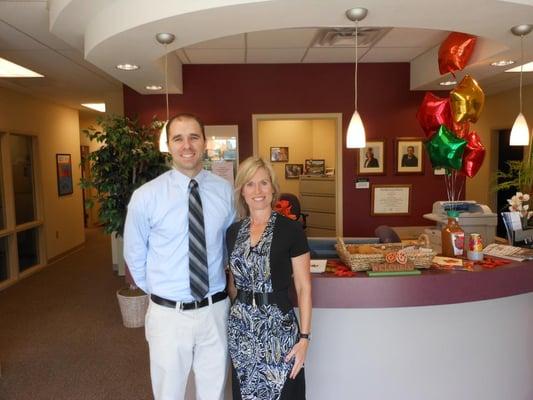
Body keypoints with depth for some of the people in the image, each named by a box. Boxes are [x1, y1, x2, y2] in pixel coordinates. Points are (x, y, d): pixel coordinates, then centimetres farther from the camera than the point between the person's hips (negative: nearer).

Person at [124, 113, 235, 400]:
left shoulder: (225, 191, -4)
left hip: (215, 310, 2)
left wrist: (216, 278, 9)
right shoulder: (146, 196, -11)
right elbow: (134, 255, 3)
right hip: (169, 314, -1)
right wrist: (157, 292, 9)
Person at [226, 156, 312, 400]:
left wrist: (304, 337, -10)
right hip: (240, 328, 4)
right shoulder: (233, 232, 4)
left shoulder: (291, 230, -9)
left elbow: (304, 287, -8)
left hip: (278, 326, -4)